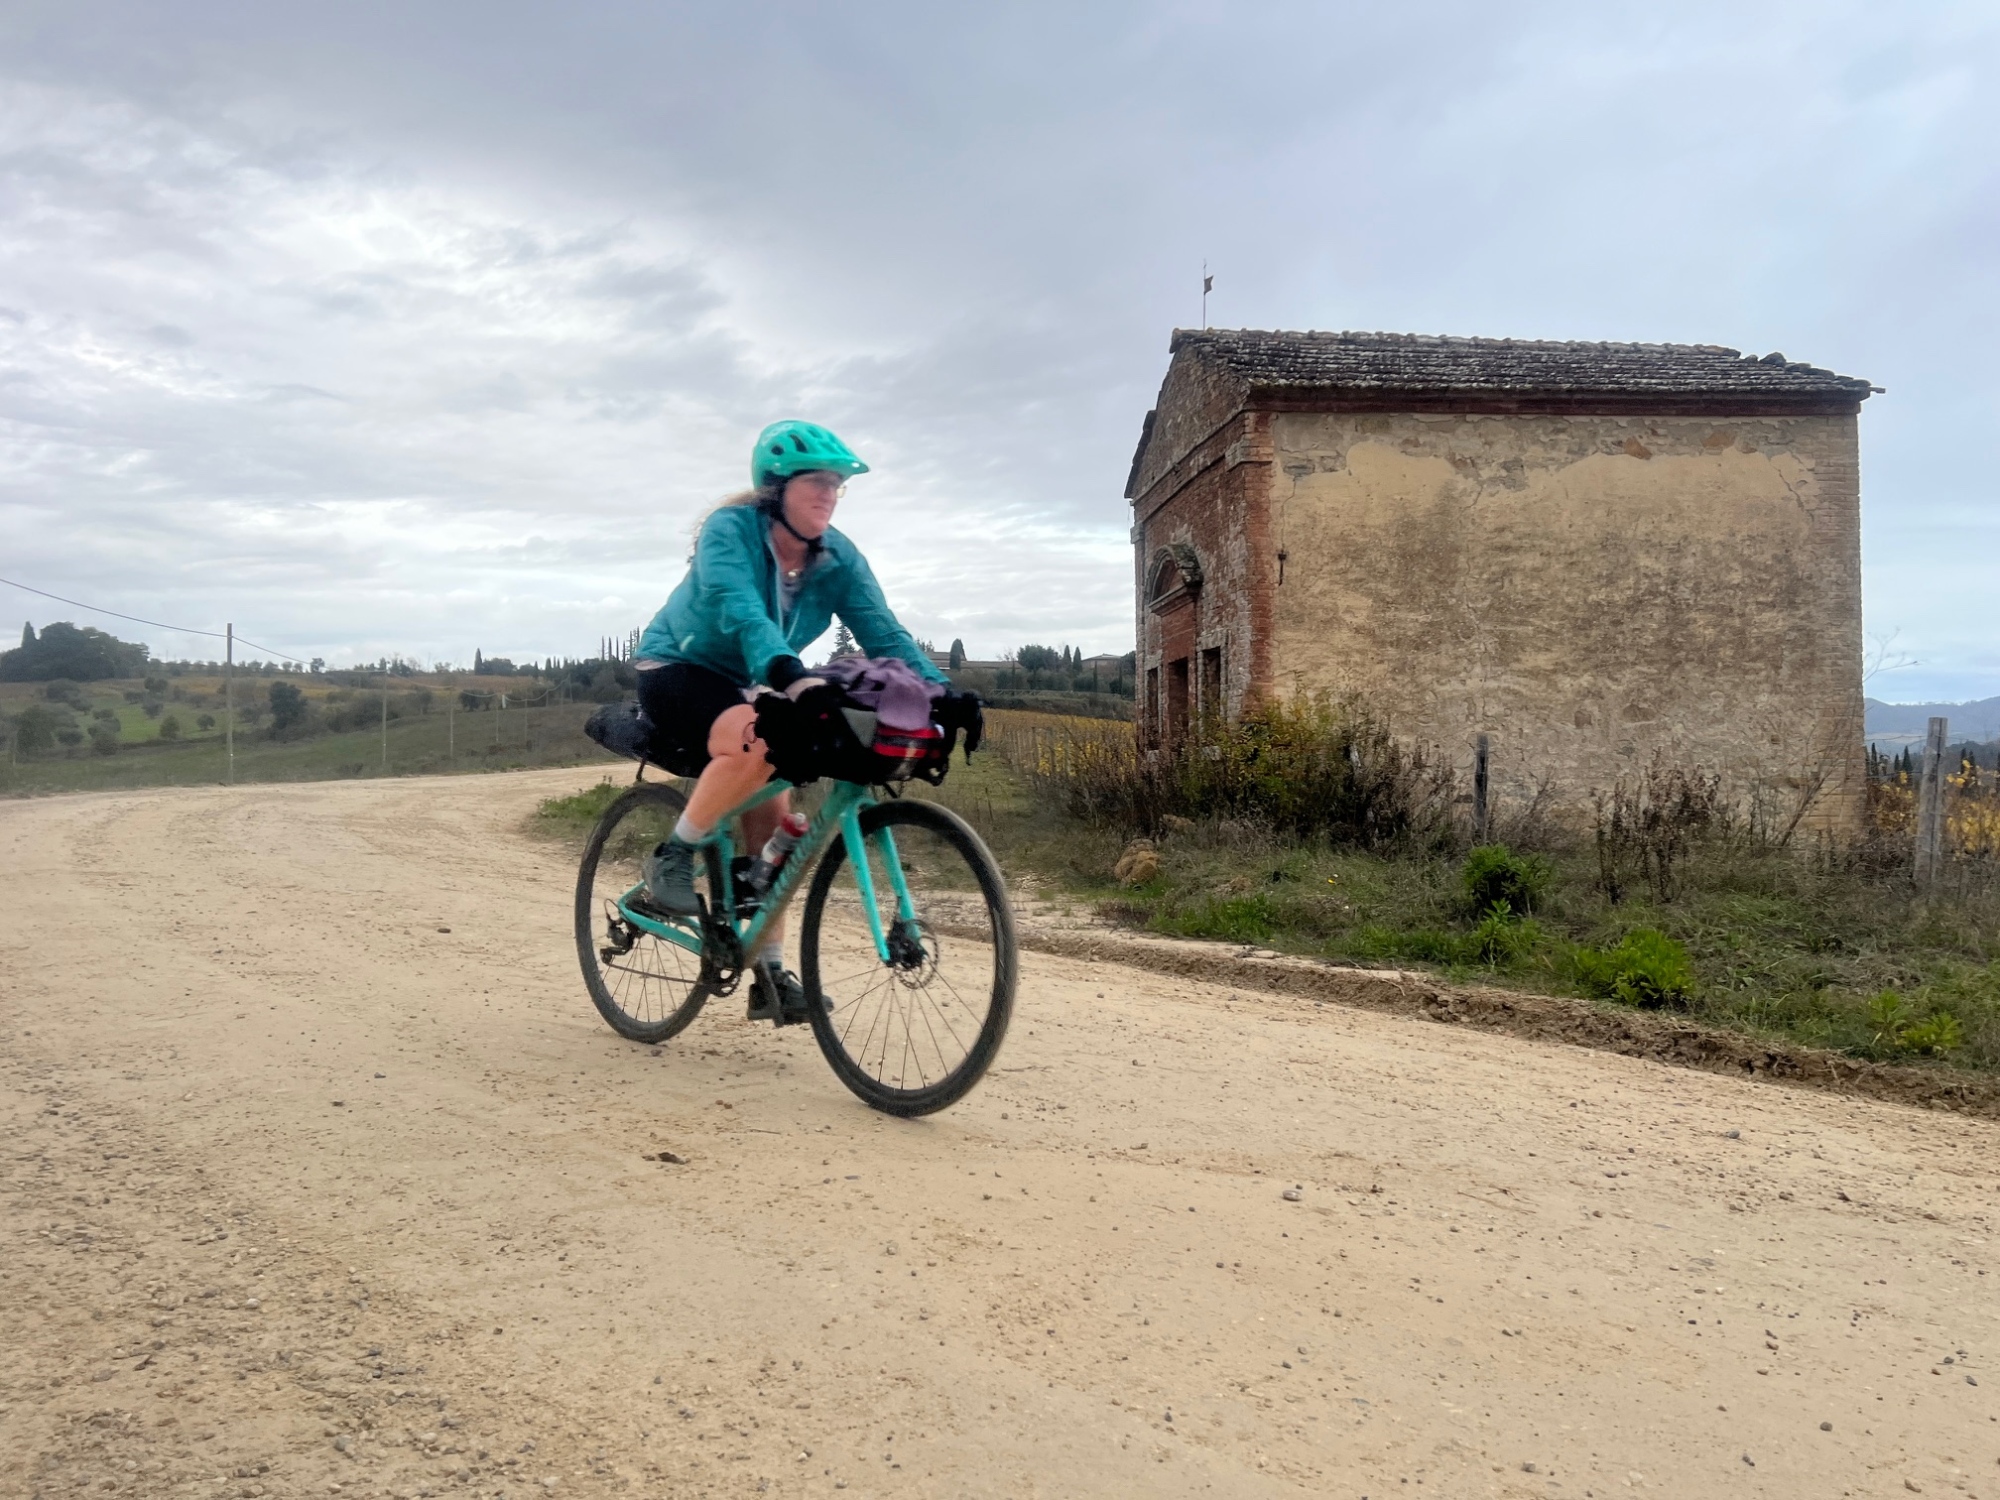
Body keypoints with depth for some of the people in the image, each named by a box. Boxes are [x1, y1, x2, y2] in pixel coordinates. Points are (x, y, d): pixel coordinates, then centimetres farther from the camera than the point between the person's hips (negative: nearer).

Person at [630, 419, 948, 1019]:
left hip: (746, 687, 6)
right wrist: (788, 672, -59)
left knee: (773, 818, -2)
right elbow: (736, 607, -41)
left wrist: (938, 690, -36)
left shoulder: (838, 558, -9)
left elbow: (882, 631, -18)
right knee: (757, 743, -36)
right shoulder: (730, 529, -23)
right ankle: (672, 858, -16)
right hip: (678, 670, -6)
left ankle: (770, 972, 8)